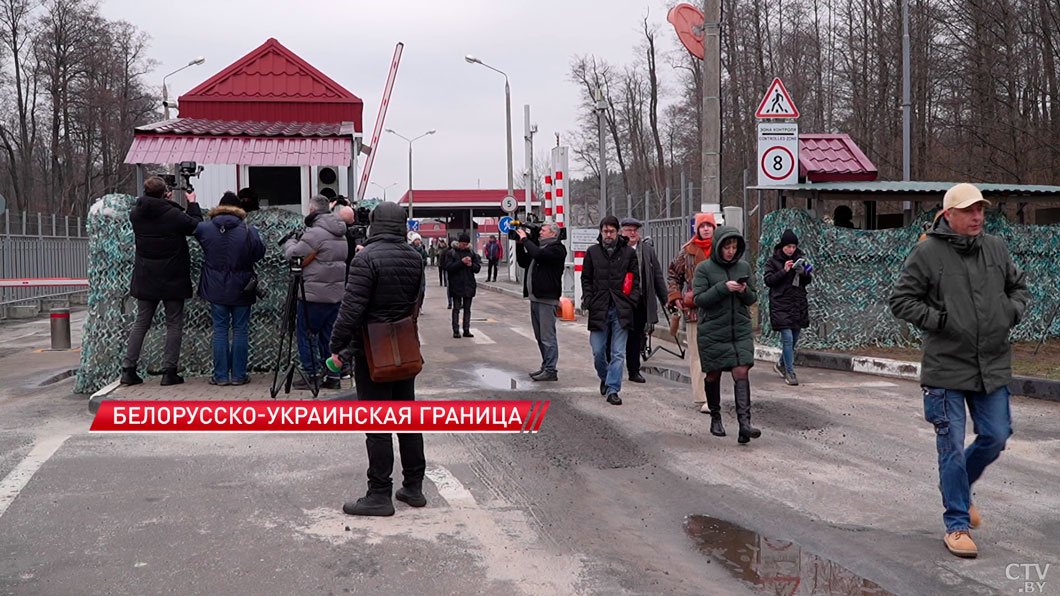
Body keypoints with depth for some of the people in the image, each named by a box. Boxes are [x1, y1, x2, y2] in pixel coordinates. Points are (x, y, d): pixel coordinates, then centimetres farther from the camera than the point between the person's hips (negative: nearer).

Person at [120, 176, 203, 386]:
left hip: (145, 279, 5)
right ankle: (169, 372, 4)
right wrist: (192, 203, 10)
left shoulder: (136, 214, -3)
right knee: (174, 324, 6)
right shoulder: (173, 214, -18)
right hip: (172, 280, -4)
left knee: (141, 323, 13)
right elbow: (196, 225, -4)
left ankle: (128, 369, 10)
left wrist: (163, 202, 22)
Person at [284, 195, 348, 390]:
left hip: (315, 294, -7)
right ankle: (333, 376, 13)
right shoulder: (341, 234, 11)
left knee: (306, 334, 4)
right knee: (329, 334, 12)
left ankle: (310, 374, 4)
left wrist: (290, 242, 13)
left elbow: (293, 254, -10)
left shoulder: (315, 233, -15)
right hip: (337, 292, 7)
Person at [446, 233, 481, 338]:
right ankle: (456, 331, 1)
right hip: (456, 285, -4)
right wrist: (461, 262, -20)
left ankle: (466, 330, 13)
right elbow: (448, 267, -13)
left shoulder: (471, 253, 10)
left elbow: (478, 268, 9)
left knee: (467, 309, 8)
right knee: (456, 308, -1)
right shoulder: (451, 253, -2)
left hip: (469, 285, 4)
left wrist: (471, 265, -13)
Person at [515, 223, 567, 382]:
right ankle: (545, 366, 24)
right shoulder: (539, 246, 21)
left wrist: (525, 239, -12)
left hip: (547, 299, -10)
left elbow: (538, 254, -25)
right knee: (540, 337, 15)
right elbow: (523, 262, 23)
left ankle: (550, 370, -6)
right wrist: (519, 244, 11)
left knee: (548, 336, -9)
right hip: (535, 298, 10)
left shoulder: (557, 249, -9)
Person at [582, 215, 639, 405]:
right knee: (598, 351, 5)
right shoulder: (592, 252, 6)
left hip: (621, 310, -1)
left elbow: (636, 280, 9)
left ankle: (612, 390, 4)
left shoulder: (629, 252, 4)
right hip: (599, 309, 1)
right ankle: (604, 378, 32)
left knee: (618, 353, -1)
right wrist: (588, 299, 1)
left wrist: (631, 301, -2)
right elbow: (586, 279, 12)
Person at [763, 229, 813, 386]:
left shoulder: (800, 258, 11)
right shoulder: (773, 261, -1)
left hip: (799, 304, 5)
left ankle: (781, 364, 33)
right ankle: (790, 372, -4)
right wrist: (784, 271, -18)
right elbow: (768, 280, -7)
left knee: (794, 339, 11)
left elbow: (808, 280, 12)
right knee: (787, 338, -11)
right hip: (781, 304, -5)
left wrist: (803, 272, -10)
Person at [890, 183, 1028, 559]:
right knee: (952, 446, 0)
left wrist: (1012, 312, 3)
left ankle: (959, 489, 38)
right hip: (946, 369, -5)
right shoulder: (927, 253, -8)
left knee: (995, 437, 10)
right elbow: (901, 300, -6)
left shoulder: (996, 249, 7)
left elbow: (1019, 287, 22)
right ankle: (957, 525, 12)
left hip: (993, 367, 5)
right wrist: (940, 320, -15)